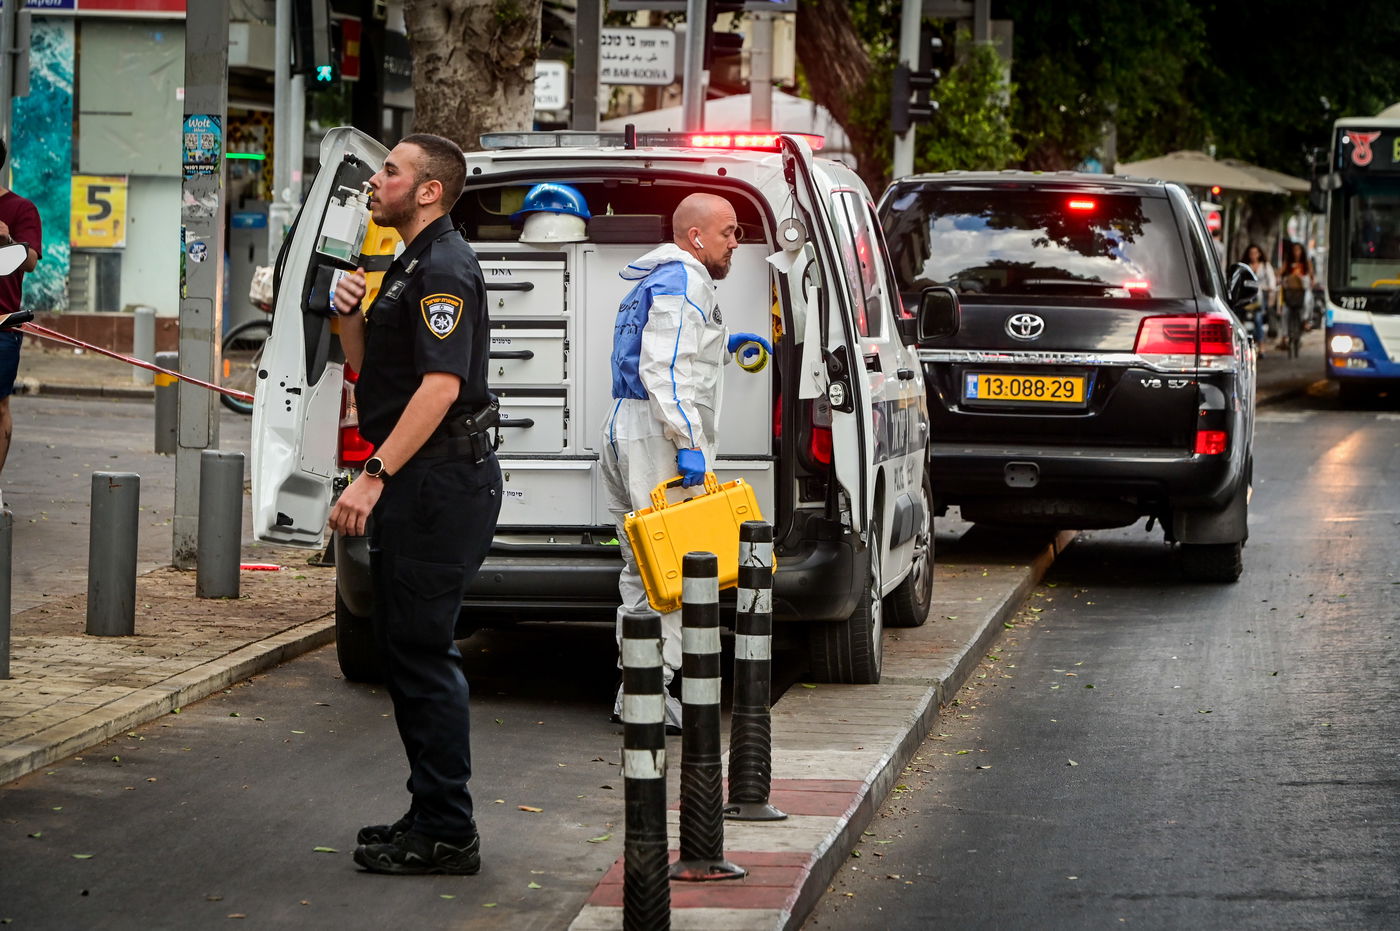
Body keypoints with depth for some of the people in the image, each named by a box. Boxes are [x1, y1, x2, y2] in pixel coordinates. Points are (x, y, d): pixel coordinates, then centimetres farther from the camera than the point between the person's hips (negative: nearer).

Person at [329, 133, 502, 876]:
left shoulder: (444, 269, -15)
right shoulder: (408, 265, 19)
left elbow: (441, 384, -25)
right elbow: (369, 368, 25)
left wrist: (374, 477, -28)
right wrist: (352, 314, 4)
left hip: (440, 479, -11)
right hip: (415, 482, 11)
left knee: (420, 650, -9)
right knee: (405, 646, 15)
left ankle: (446, 834, -5)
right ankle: (433, 816, 22)